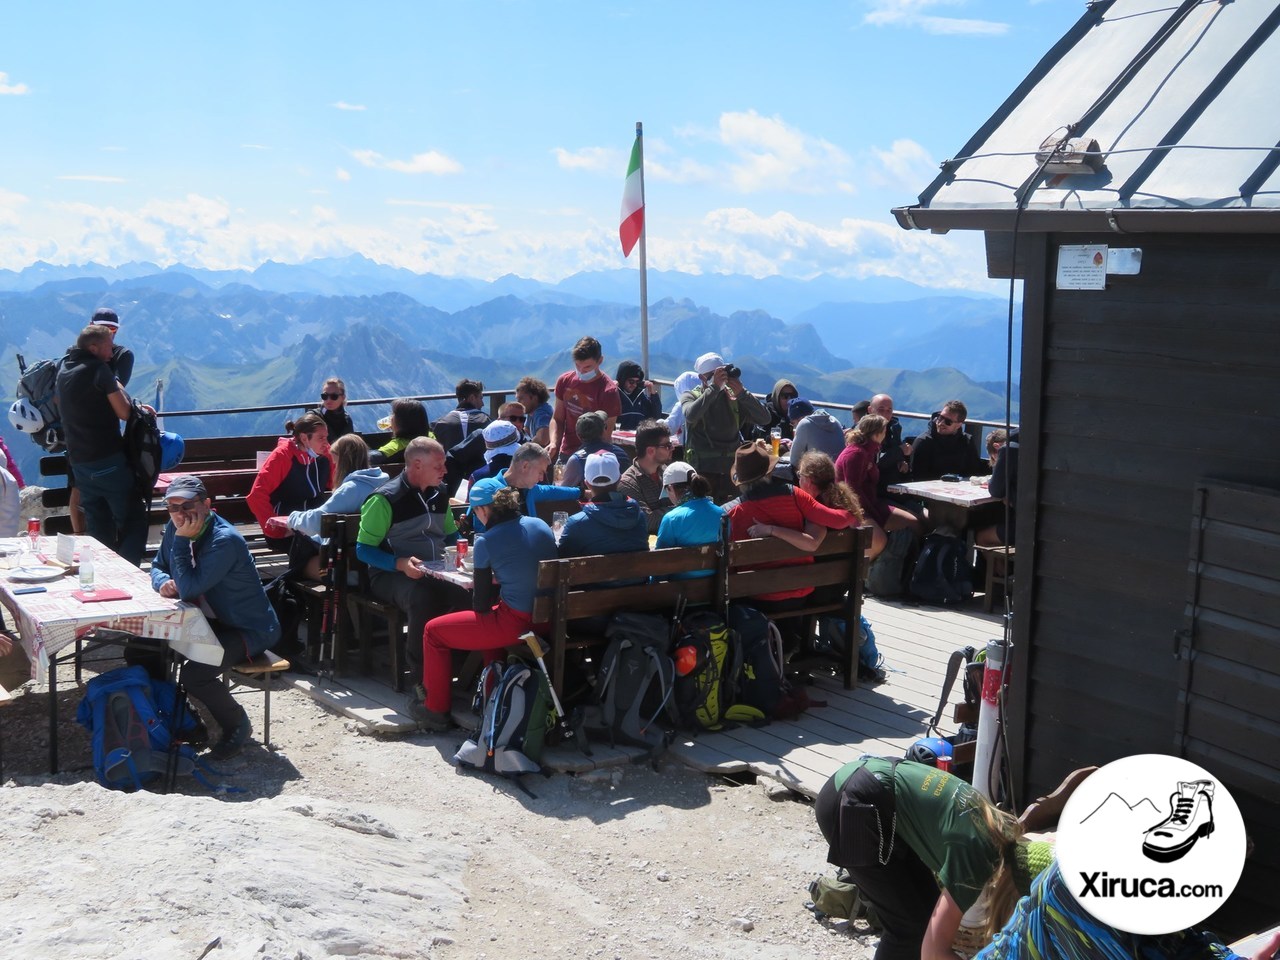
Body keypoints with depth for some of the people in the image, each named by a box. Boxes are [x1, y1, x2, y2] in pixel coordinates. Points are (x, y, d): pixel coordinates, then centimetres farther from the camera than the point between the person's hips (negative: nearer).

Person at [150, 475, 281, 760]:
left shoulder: (225, 540, -28)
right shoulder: (174, 528, -1)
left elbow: (188, 587, -32)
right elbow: (158, 566, 12)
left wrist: (181, 539, -29)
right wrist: (163, 581, -12)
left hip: (249, 630, -9)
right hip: (211, 621, 9)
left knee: (194, 674, -28)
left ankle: (238, 726, -2)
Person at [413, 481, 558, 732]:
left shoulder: (486, 542, -10)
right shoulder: (540, 526, 6)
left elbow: (481, 604, -3)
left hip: (517, 624, -7)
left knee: (433, 631, 10)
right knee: (492, 616, 38)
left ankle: (436, 710, 20)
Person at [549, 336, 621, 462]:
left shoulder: (608, 391, -14)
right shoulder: (565, 381, 3)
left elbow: (605, 436, -13)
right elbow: (557, 419, 11)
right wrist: (553, 443, -7)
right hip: (564, 455, 5)